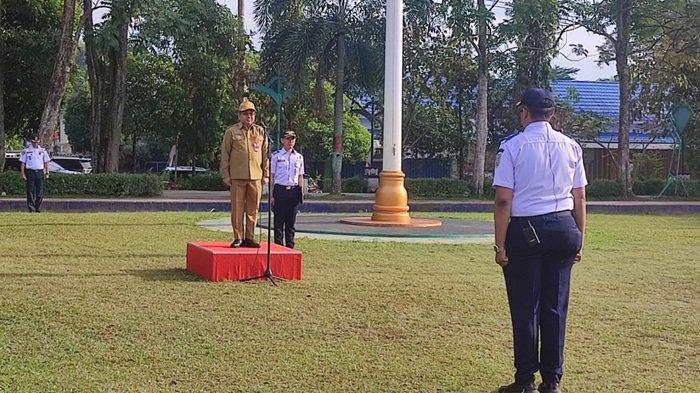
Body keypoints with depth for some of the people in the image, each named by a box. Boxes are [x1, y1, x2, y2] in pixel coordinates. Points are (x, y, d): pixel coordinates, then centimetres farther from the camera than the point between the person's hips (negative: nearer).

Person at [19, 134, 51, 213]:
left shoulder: (43, 151, 12)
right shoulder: (26, 151, 6)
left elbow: (46, 162, 13)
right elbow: (22, 163, 4)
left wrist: (47, 173, 3)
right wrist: (23, 174, -4)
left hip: (40, 172, 2)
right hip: (30, 172, -2)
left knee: (40, 192, -1)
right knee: (30, 191, -4)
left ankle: (38, 208, 6)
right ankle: (31, 208, -1)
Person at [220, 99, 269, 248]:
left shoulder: (260, 132, 11)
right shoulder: (231, 132, 3)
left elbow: (265, 154, 13)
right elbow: (225, 155, 3)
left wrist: (266, 174, 8)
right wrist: (225, 175, -2)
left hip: (256, 177, 2)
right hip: (237, 177, -2)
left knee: (253, 209, 5)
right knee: (237, 208, 0)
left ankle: (250, 237, 13)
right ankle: (238, 238, 8)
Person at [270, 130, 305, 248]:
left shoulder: (299, 157, 12)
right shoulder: (276, 156, 1)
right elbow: (271, 176, 1)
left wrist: (301, 192, 9)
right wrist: (271, 194, -5)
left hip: (294, 191, 3)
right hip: (280, 190, -3)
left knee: (291, 221, 6)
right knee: (279, 221, -1)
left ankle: (290, 246, 12)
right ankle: (278, 245, 4)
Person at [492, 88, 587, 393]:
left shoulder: (513, 146, -5)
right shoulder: (571, 146, 7)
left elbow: (503, 200, -10)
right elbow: (579, 198, 8)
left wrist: (500, 244, -7)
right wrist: (579, 238, 16)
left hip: (525, 230, -4)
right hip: (564, 228, 4)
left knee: (525, 308, 5)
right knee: (555, 307, 10)